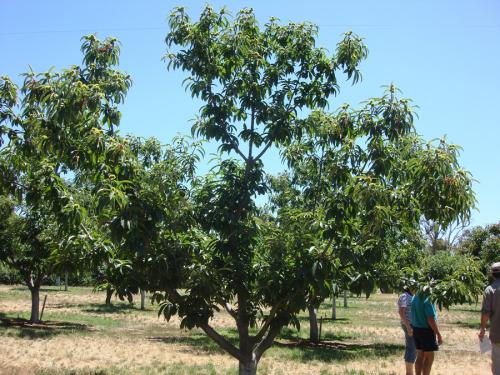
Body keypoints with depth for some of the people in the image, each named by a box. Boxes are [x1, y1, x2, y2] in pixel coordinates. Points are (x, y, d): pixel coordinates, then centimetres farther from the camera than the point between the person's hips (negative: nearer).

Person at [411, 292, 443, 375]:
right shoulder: (427, 299, -20)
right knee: (429, 357, 2)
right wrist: (438, 334, -16)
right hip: (426, 330, -8)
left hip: (416, 329, 8)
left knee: (420, 356, 15)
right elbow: (431, 319, -22)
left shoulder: (414, 298, 6)